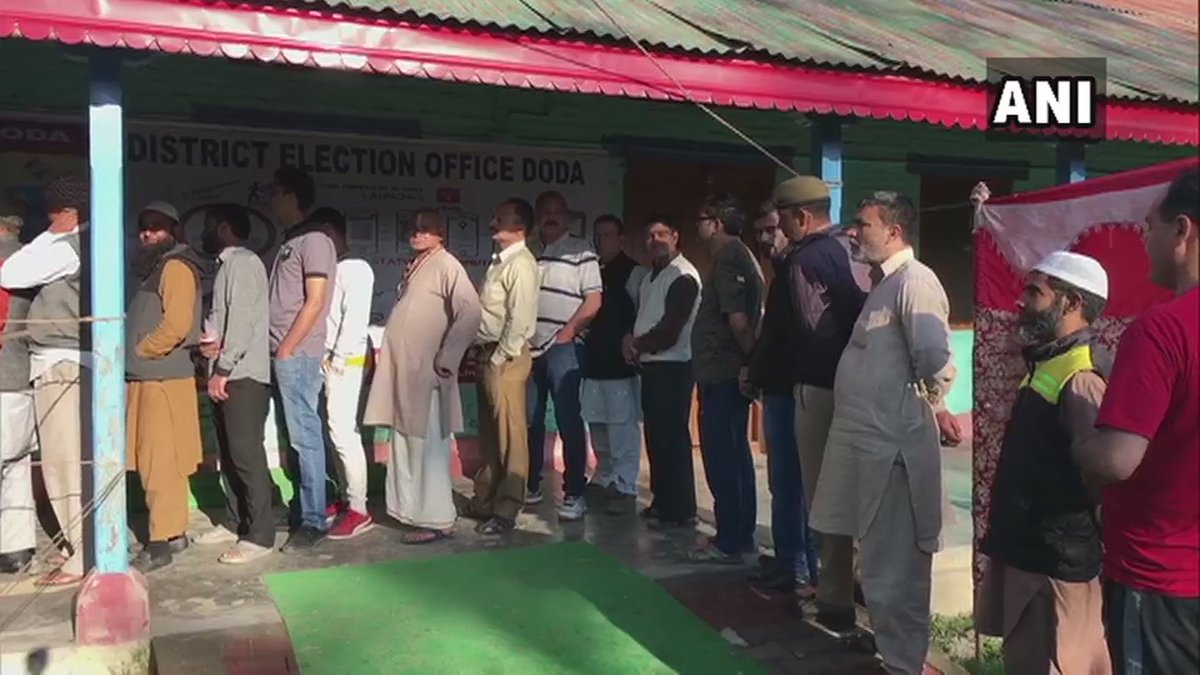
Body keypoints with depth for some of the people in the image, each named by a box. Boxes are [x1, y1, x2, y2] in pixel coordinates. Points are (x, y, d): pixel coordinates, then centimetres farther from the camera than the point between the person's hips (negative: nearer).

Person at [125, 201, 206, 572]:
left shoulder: (176, 267, -10)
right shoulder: (153, 268, 20)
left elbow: (177, 324, -21)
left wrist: (138, 351, -10)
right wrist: (133, 355, 7)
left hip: (163, 379, -10)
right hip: (146, 378, 10)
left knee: (160, 462, -7)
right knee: (159, 461, 13)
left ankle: (160, 543, -3)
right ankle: (175, 529, 22)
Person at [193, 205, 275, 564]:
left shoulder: (244, 262, -9)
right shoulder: (226, 265, 20)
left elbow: (243, 320, -18)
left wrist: (223, 368, -18)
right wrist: (207, 340, 0)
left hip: (243, 375, -10)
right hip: (226, 373, 10)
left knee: (247, 453, -9)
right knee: (229, 453, 14)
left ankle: (259, 535, -5)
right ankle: (234, 522, 24)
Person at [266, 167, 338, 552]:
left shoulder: (314, 240, -9)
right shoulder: (289, 242, 18)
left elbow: (315, 301, -15)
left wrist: (287, 348, -14)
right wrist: (279, 350, 12)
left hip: (297, 354, -9)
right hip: (283, 355, 9)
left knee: (304, 436, -6)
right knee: (296, 435, 12)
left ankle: (313, 520, -1)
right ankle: (300, 511, 20)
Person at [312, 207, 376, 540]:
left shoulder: (357, 269, -8)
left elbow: (356, 318, -15)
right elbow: (320, 314, 12)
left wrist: (339, 358, -15)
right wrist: (327, 358, 3)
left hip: (344, 362, -8)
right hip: (325, 360, 8)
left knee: (343, 432, -9)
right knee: (336, 432, 9)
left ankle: (359, 510, -5)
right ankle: (347, 498, 17)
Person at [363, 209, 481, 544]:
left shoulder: (446, 265, -9)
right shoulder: (414, 266, 17)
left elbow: (470, 313, -20)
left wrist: (445, 360, -18)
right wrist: (387, 348, 11)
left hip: (425, 372, -8)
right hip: (402, 370, 8)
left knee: (428, 446, -3)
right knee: (405, 444, 13)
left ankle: (436, 520, 4)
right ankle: (411, 509, 23)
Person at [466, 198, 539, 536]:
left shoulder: (521, 264, -12)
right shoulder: (500, 260, 16)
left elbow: (519, 318, -19)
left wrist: (500, 358, -16)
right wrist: (486, 356, 12)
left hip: (506, 357, -9)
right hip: (488, 353, 9)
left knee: (509, 435, -2)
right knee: (489, 432, 16)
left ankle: (506, 509, 6)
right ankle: (485, 499, 26)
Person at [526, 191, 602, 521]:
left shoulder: (581, 251, -2)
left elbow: (593, 301, -7)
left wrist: (567, 332, -12)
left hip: (563, 348, -5)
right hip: (529, 347, 5)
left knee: (568, 420, -5)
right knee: (530, 420, 10)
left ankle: (575, 493, 1)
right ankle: (531, 487, 21)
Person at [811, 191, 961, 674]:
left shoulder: (914, 281, -14)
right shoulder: (884, 283, 18)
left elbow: (936, 361, -23)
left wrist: (935, 412, -8)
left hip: (893, 444, -10)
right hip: (868, 441, 10)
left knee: (894, 566, 2)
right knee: (880, 559, 22)